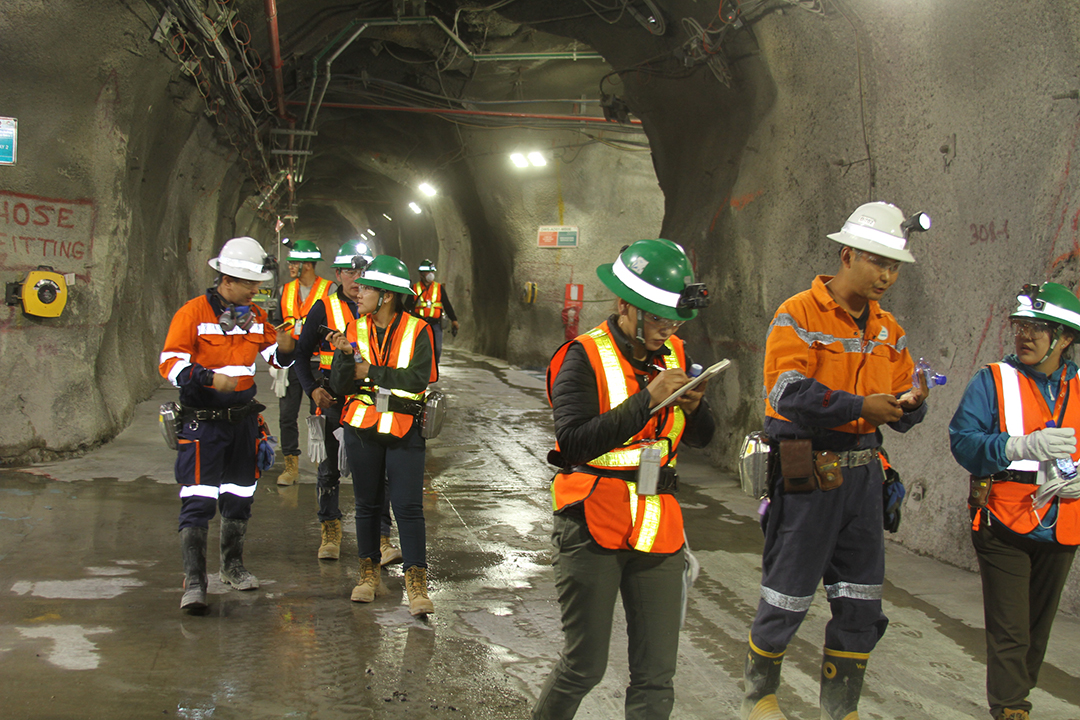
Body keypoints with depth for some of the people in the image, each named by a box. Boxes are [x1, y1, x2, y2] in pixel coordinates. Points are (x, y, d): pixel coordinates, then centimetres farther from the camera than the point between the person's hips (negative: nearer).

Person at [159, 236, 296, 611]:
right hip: (202, 422, -6)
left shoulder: (255, 314, 6)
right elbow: (171, 363, -16)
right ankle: (194, 582, -10)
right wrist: (210, 379, -29)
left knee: (239, 497, 17)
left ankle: (232, 566, 34)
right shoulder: (193, 313, -12)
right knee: (198, 501, -12)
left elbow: (274, 353, 16)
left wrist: (285, 348, -7)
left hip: (243, 419, 6)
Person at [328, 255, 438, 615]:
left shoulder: (416, 330, -5)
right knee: (367, 502, 11)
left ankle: (416, 583, -4)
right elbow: (341, 386, -1)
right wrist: (345, 356, -20)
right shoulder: (355, 330, 4)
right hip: (362, 427, 3)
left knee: (408, 505, -8)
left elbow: (420, 377, -18)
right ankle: (369, 574, 24)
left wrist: (371, 372, -15)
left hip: (404, 429, -3)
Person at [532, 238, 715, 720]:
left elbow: (700, 438, 15)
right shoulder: (584, 357, -10)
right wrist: (648, 399, -25)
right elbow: (575, 441, -23)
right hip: (593, 529, -5)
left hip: (657, 526, 5)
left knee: (656, 675, 5)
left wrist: (694, 406, -7)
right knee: (585, 665, 2)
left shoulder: (673, 354, 9)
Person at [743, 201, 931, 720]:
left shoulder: (888, 330, 12)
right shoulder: (799, 315, -9)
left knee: (860, 603, 11)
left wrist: (911, 403, -11)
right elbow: (789, 391, -22)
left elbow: (900, 414, 12)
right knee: (787, 599, 4)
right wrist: (859, 407, -24)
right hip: (807, 476, -7)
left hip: (861, 474, 7)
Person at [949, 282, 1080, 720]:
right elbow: (963, 442, -15)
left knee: (1037, 627, 15)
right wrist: (1021, 445, -29)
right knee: (1009, 630, -5)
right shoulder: (993, 381, -4)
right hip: (1003, 524, -4)